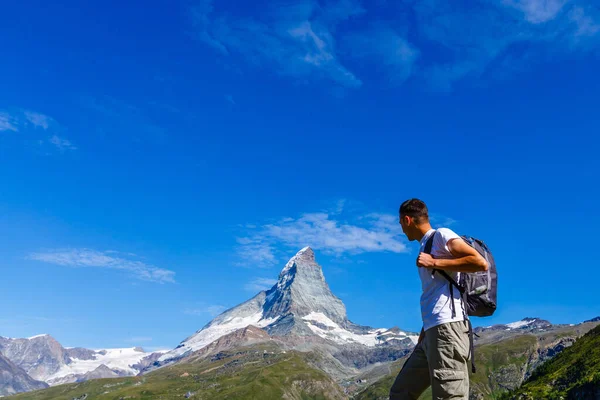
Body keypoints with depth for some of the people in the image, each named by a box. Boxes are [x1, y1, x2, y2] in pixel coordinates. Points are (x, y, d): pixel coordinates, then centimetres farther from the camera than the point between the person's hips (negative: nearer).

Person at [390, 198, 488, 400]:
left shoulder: (441, 235, 0)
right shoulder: (426, 247, 25)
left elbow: (481, 263, -12)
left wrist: (434, 263, -11)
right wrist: (423, 334, 18)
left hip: (446, 328, -10)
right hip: (432, 332, 10)